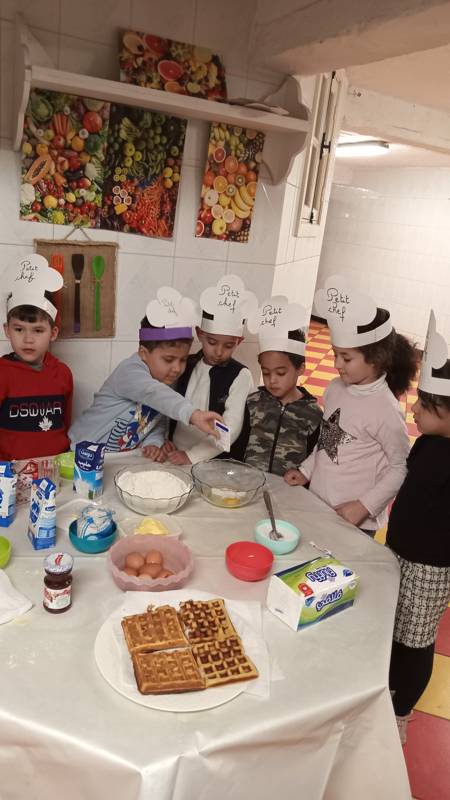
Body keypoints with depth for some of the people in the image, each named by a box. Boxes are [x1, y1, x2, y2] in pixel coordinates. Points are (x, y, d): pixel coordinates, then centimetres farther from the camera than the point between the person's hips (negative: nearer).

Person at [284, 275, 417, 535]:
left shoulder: (386, 410, -20)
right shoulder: (336, 389, -2)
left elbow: (401, 468, -11)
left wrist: (364, 506, -15)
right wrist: (305, 471, 5)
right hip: (315, 505, 6)